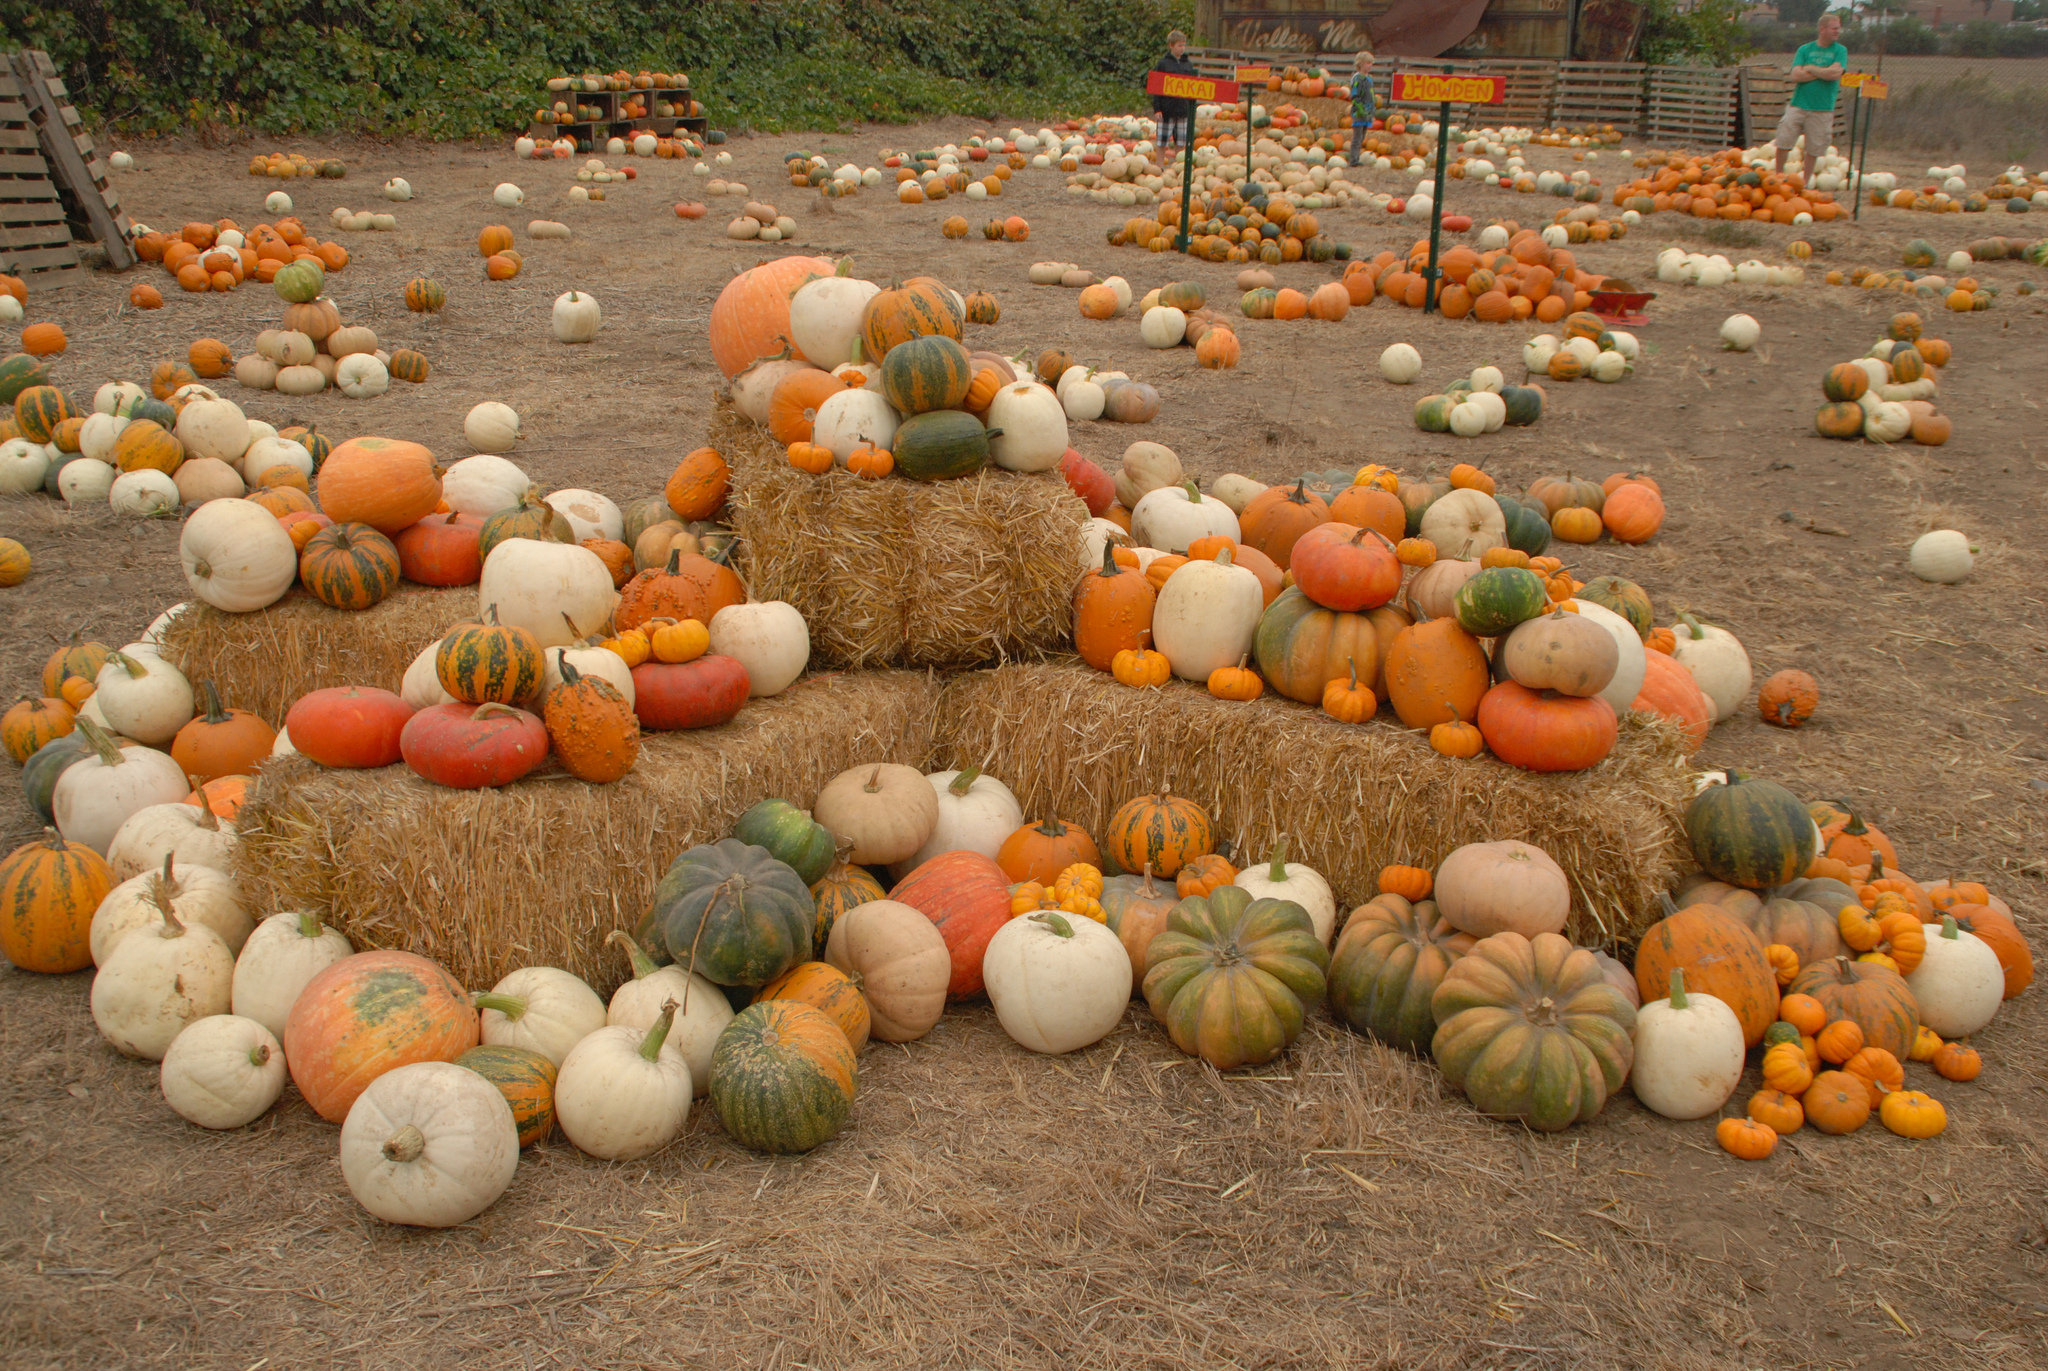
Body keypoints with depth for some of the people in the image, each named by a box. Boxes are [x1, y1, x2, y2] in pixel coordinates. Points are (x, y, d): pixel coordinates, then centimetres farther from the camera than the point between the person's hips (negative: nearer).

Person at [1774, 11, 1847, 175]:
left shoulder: (1840, 51, 5)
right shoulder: (1804, 49, 7)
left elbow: (1836, 73, -12)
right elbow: (1796, 75, -7)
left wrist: (1811, 69, -4)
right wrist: (1825, 72, -7)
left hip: (1822, 110, -1)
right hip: (1798, 105, 1)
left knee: (1814, 148, 3)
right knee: (1783, 142, -2)